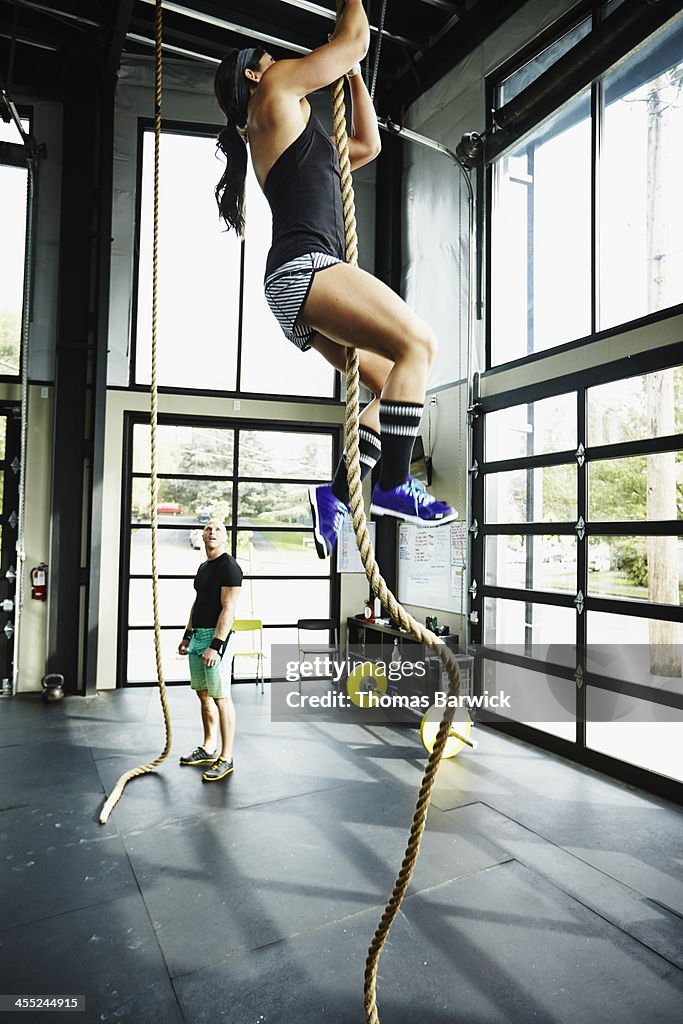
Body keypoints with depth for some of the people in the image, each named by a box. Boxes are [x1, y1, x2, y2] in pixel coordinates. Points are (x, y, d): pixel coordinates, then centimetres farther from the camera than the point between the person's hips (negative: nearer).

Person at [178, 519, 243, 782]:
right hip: (197, 636, 10)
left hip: (214, 636, -10)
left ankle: (226, 759, 1)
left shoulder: (229, 566, -13)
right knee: (203, 694, 16)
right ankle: (207, 748, 28)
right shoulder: (203, 567, 16)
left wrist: (216, 645, -24)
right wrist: (187, 636, 19)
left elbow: (228, 609, -20)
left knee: (220, 697, -6)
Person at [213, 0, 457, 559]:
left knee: (394, 381, 4)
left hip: (301, 285, 10)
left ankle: (337, 493, -2)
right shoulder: (274, 91, 13)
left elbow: (368, 145, 41)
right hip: (305, 266, -9)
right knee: (418, 343, -22)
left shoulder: (296, 136, 36)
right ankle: (395, 484, -24)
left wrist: (353, 74, 42)